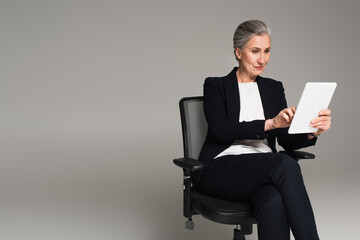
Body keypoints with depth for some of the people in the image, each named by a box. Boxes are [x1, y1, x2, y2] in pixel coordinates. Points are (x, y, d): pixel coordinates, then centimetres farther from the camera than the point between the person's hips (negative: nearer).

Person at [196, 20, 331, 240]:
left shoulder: (274, 88, 19)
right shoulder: (215, 86, 7)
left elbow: (287, 141, 8)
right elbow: (221, 130, -11)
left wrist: (312, 132, -15)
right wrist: (270, 123, -24)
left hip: (263, 170, 3)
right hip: (222, 169, -3)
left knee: (274, 202, -36)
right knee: (285, 164, -34)